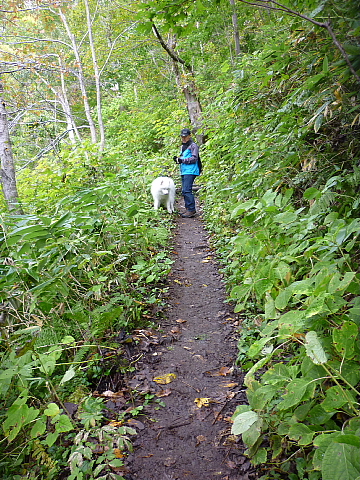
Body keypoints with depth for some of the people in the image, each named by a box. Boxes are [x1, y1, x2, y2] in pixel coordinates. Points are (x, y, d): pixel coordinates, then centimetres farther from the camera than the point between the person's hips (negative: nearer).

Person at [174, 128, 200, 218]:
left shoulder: (193, 145, -5)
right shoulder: (183, 146, 23)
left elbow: (194, 158, -13)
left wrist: (182, 160, -17)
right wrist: (178, 159, 8)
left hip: (190, 171, -9)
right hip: (183, 171, 9)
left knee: (187, 190, -16)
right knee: (184, 191, 9)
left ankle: (191, 210, -13)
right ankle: (188, 209, 16)